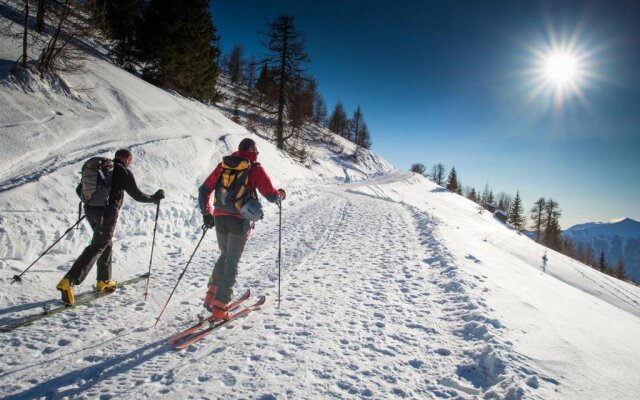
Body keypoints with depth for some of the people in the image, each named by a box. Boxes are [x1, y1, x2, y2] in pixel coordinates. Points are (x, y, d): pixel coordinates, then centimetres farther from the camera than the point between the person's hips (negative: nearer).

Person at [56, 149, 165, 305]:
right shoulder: (124, 172, -2)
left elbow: (79, 189, 21)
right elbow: (137, 195, -1)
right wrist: (155, 198, 14)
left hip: (90, 210, 8)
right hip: (107, 213, -8)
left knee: (106, 243, 21)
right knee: (96, 247, -8)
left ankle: (103, 281, 27)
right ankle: (68, 281, -19)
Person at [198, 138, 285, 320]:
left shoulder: (223, 165, 10)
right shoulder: (255, 169, -2)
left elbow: (204, 190, 10)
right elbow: (271, 196, -4)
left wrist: (206, 214, 17)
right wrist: (281, 194, 18)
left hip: (219, 218, 5)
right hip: (240, 221, -4)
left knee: (225, 256, 24)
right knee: (232, 263, 4)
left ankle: (211, 297, 19)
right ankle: (219, 308, 5)